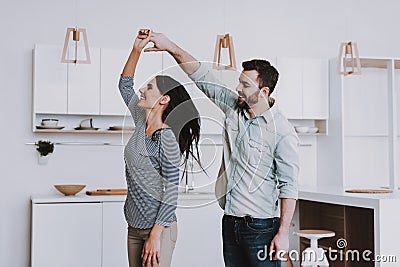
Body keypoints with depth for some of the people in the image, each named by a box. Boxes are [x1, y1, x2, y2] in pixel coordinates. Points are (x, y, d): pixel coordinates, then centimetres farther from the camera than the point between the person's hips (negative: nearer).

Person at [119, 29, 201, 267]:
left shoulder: (166, 138, -17)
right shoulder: (143, 123, 5)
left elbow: (172, 190, -18)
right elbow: (125, 85, 16)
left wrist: (156, 235, -19)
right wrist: (137, 49, 5)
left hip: (159, 228, -8)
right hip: (135, 226, 8)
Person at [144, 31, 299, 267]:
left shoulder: (282, 132, -15)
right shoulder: (234, 108, 3)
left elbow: (289, 187, -15)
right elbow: (202, 76, 7)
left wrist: (283, 233, -16)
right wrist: (171, 47, -1)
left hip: (261, 227, -6)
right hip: (231, 221, 7)